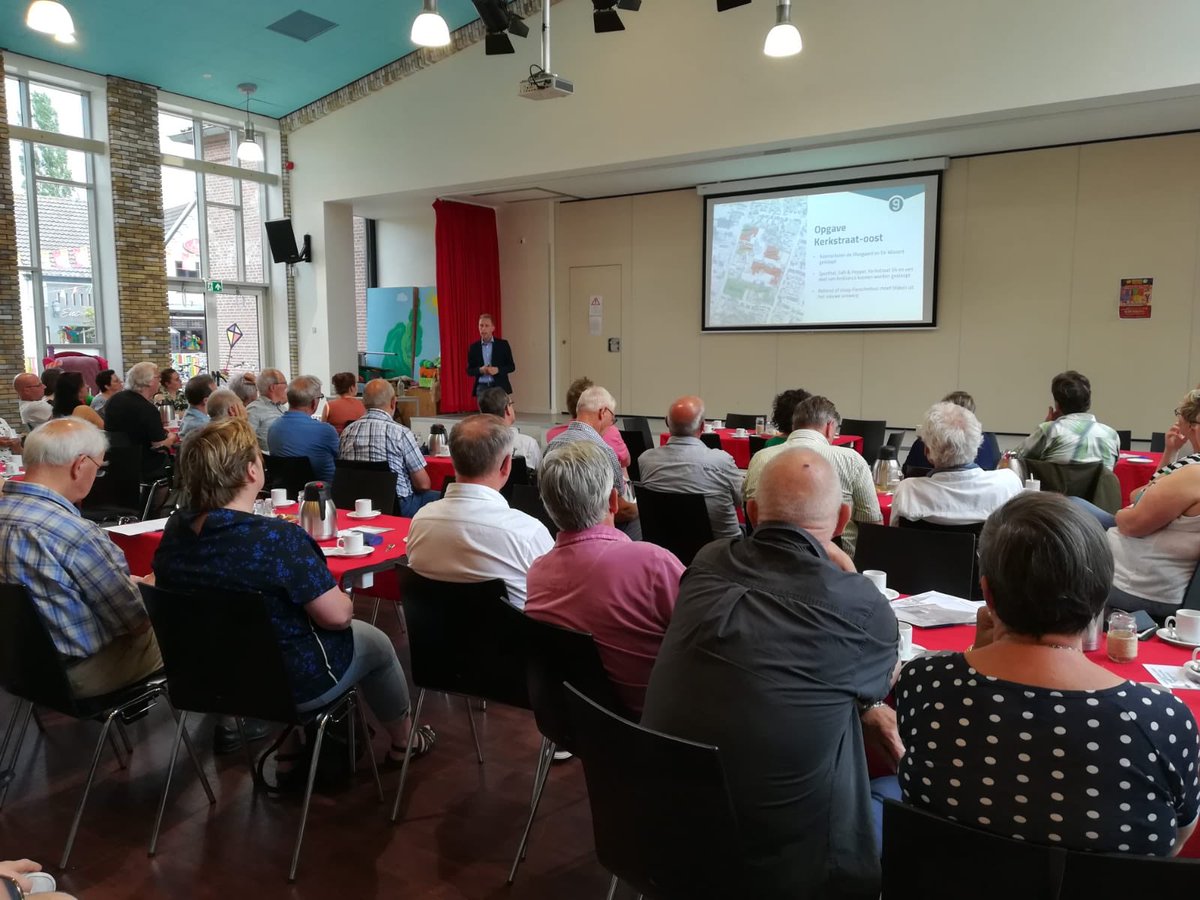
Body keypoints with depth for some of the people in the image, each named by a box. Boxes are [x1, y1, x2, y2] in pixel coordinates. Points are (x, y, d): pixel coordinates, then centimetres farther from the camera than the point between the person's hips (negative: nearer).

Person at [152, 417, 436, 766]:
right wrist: (344, 601, -2)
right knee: (376, 642, 20)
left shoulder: (175, 528, -10)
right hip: (289, 683, -7)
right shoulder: (278, 538, -31)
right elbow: (337, 615, -25)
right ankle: (403, 741, 39)